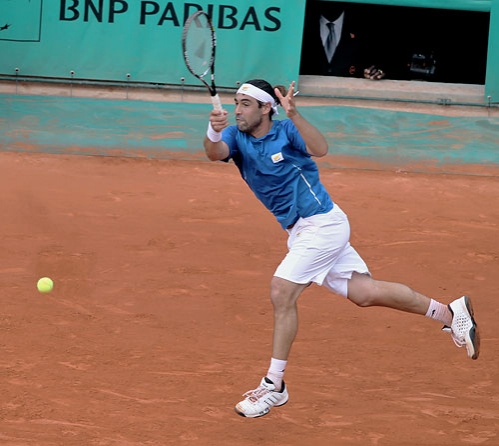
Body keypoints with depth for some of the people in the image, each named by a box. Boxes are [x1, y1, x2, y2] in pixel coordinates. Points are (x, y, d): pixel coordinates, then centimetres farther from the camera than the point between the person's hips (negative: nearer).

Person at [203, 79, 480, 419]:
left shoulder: (286, 131, -13)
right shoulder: (236, 137, 2)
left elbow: (320, 149, -32)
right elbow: (215, 152, -20)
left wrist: (294, 114, -45)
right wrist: (214, 134, -43)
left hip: (321, 223, -7)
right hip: (300, 231, 7)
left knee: (282, 291, -15)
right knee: (364, 293, 9)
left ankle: (274, 386, -6)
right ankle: (450, 313, 22)